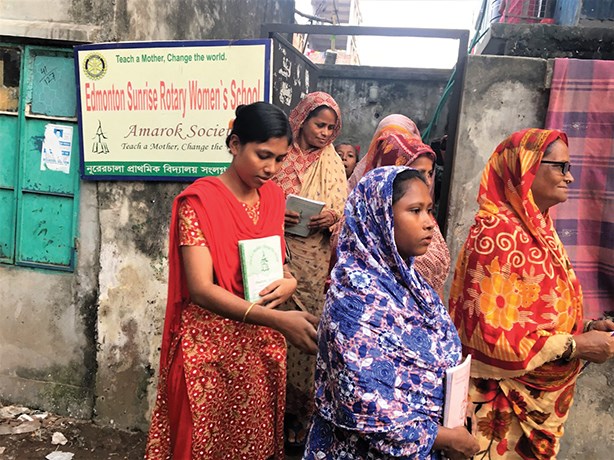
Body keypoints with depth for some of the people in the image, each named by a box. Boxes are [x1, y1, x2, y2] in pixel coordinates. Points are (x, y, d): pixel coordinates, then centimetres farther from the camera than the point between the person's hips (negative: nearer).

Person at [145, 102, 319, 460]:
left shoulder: (274, 197, 4)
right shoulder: (200, 201, -15)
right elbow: (201, 289, -21)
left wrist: (289, 282, -11)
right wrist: (278, 319, -32)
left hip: (264, 346, 6)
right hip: (212, 348, -5)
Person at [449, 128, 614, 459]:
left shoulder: (538, 227, 5)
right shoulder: (498, 232, -22)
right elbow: (494, 333, -26)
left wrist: (585, 328, 0)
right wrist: (575, 345, -18)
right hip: (504, 399, -8)